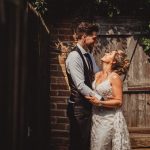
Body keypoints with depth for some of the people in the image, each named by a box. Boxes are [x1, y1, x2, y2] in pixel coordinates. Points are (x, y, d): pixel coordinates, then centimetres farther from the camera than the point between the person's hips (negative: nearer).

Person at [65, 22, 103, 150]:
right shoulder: (74, 56, -19)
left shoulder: (89, 55, 10)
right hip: (79, 107, -9)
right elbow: (80, 85, -24)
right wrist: (100, 98, -21)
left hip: (88, 104, 9)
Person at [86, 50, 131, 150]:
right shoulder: (97, 75, 5)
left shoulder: (114, 77, -15)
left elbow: (119, 101, -16)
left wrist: (99, 102, -21)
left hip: (110, 118, -6)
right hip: (96, 117, 6)